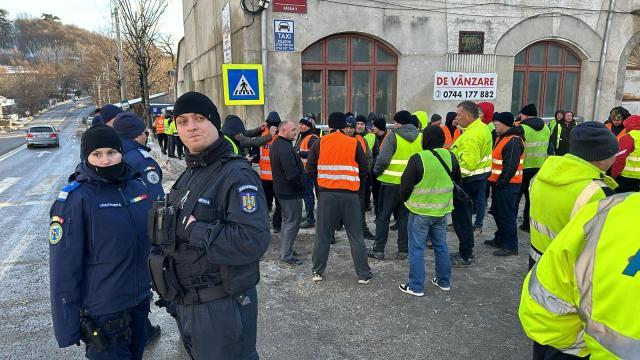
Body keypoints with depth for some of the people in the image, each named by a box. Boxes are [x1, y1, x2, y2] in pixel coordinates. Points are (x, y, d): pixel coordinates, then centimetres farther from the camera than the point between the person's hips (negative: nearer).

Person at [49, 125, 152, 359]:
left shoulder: (138, 186, 0)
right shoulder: (75, 199, -15)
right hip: (102, 312, -5)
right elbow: (63, 267, -15)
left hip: (140, 301, 6)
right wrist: (67, 326, -13)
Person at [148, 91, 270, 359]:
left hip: (223, 307, -8)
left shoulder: (237, 176, -20)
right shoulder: (190, 175, 9)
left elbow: (254, 241, -31)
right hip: (187, 303, 9)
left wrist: (193, 230, -24)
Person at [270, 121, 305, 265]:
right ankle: (287, 255, 7)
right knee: (292, 223, -1)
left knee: (286, 220, 21)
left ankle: (284, 250, 31)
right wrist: (301, 184, -12)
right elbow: (292, 174, -28)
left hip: (281, 189, 11)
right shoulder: (286, 148, -24)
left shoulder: (276, 144, 10)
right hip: (291, 192, -11)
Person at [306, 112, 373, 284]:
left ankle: (318, 272, 20)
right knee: (356, 236, 9)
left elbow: (310, 169, 3)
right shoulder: (354, 143, -2)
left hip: (326, 193, 1)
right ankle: (363, 274, 14)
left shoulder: (319, 143, 0)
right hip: (350, 194, -1)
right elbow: (364, 170, 2)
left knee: (323, 234, 12)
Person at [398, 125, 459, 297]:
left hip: (420, 211, -5)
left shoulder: (418, 159, -18)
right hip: (442, 210, 6)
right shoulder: (450, 157, -1)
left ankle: (415, 286, 10)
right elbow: (457, 181, 13)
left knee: (416, 248, 5)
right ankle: (444, 281, 31)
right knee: (441, 246, 20)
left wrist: (405, 199, 7)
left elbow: (405, 185, -13)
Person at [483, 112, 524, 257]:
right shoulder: (502, 138, 14)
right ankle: (500, 239, 34)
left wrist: (500, 183, -18)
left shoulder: (513, 142, -19)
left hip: (507, 185, -10)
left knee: (506, 215, -4)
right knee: (498, 212, 19)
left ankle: (511, 246, 5)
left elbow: (510, 167, -24)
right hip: (499, 183, 10)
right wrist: (494, 181, 14)